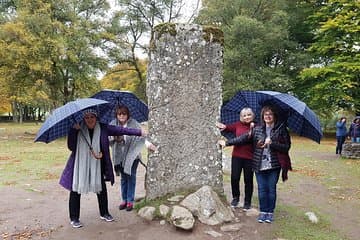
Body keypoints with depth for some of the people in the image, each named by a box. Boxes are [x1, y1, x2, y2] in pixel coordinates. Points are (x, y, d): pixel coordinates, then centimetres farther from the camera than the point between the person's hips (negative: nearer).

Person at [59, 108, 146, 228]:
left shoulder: (103, 128, -5)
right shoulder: (78, 129, -8)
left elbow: (120, 130, -7)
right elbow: (70, 146, -13)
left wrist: (139, 132, -10)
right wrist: (74, 130, -26)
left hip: (97, 166, 2)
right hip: (79, 165, -2)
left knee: (101, 189, 12)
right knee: (76, 191, 3)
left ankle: (104, 213, 33)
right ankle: (74, 218, 20)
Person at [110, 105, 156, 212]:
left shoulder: (134, 124, -11)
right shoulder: (113, 124, -1)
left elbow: (140, 136, -18)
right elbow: (108, 138, -2)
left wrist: (148, 144, -34)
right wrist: (114, 138, -23)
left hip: (132, 155, -3)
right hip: (120, 156, 3)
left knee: (131, 178, 5)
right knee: (123, 178, 14)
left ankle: (130, 201, 17)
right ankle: (124, 200, 28)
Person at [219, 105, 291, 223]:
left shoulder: (281, 129, -1)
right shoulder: (257, 129, 5)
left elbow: (286, 147, -5)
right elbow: (243, 138, 2)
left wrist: (271, 143, -17)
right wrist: (227, 143, -2)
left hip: (274, 165, -1)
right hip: (259, 165, 2)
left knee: (271, 188, 5)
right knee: (262, 189, 6)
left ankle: (270, 212, 21)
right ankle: (263, 211, 20)